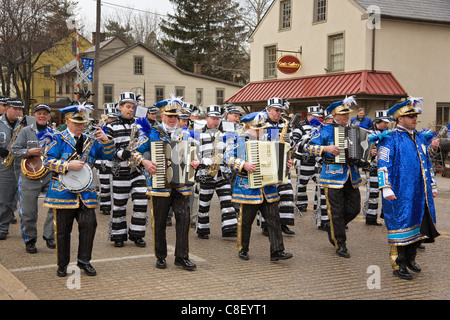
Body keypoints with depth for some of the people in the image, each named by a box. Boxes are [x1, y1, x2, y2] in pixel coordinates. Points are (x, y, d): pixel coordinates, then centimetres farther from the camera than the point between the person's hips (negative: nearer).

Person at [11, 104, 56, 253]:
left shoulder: (54, 134, 10)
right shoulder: (26, 131, 4)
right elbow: (14, 151, 0)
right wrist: (28, 152, -16)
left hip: (50, 175, 2)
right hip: (29, 176, -1)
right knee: (28, 212, 3)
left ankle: (49, 236, 5)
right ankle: (30, 240, 20)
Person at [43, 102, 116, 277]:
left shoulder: (91, 140, 13)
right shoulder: (59, 139, 0)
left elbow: (108, 155, 6)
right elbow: (48, 160, -8)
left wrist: (106, 140, -12)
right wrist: (68, 166, -19)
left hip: (85, 192, 3)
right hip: (63, 191, -3)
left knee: (89, 224, -5)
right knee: (63, 229, 3)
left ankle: (84, 260, 10)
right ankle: (62, 264, 16)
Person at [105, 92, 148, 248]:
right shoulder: (112, 126, 0)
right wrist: (120, 153, -21)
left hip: (137, 169, 3)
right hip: (120, 171, -3)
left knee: (142, 200, -3)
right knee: (119, 204, 3)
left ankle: (136, 234, 10)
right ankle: (118, 235, 16)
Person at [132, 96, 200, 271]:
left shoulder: (184, 134, 12)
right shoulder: (151, 133, 3)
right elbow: (136, 151, 1)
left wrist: (196, 161, -8)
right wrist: (145, 162, -17)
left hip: (181, 186, 2)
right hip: (159, 185, -2)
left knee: (184, 218, -5)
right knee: (159, 222, 5)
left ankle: (182, 257, 4)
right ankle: (160, 257, 18)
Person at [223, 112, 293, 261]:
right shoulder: (240, 141, -4)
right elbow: (227, 156, -15)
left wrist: (285, 164, 8)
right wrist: (243, 165, -26)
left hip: (268, 189, 5)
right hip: (249, 189, -5)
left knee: (273, 218, -2)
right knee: (245, 221, 6)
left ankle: (277, 251, -2)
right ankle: (243, 249, 22)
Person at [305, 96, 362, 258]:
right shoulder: (326, 130, -3)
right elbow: (309, 147, -8)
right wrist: (326, 149, -21)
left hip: (351, 176, 6)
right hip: (334, 176, -6)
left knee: (354, 208, 6)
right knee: (336, 211, -1)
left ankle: (331, 227, 31)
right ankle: (340, 245, 10)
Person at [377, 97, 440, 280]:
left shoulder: (420, 138, 16)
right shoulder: (390, 139, -7)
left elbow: (427, 163, 24)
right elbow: (383, 165, -12)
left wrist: (432, 185, 23)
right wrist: (386, 188, -19)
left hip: (421, 194, 7)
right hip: (400, 194, -7)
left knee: (420, 226, 12)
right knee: (401, 226, -2)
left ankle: (410, 258, 29)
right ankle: (399, 266, 8)